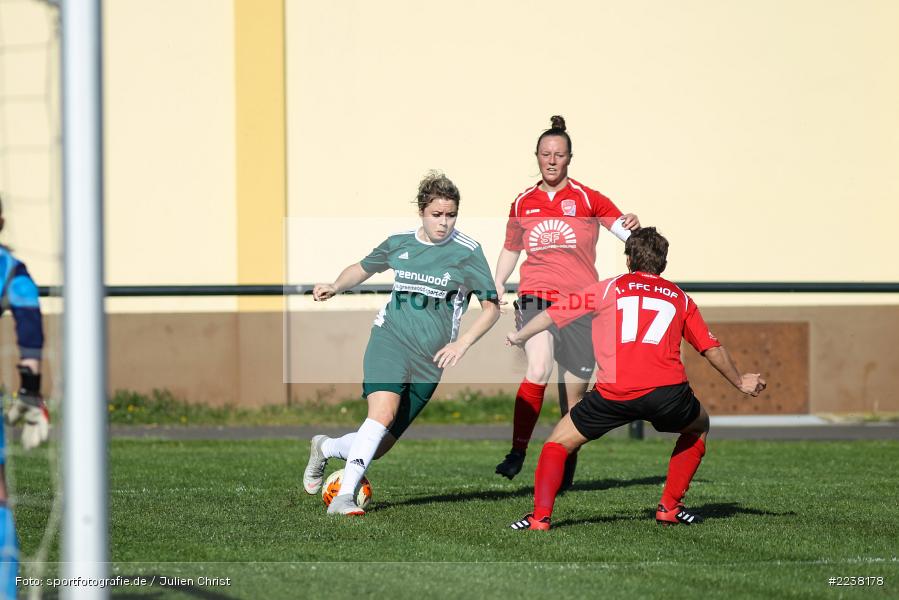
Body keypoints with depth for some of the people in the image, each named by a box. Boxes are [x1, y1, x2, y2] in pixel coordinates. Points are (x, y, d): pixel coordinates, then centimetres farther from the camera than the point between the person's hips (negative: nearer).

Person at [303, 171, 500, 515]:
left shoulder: (467, 252, -2)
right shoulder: (399, 243, 6)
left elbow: (491, 307, 3)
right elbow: (364, 268, 27)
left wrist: (462, 343, -11)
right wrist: (335, 287, 7)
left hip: (430, 359, 1)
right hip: (390, 341, -1)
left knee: (381, 443, 1)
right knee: (383, 411, -28)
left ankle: (325, 448, 32)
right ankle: (344, 496, -27)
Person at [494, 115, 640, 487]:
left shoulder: (587, 200, 3)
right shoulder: (523, 204, 10)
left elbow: (627, 232, -3)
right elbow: (510, 249, 24)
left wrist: (634, 226, -26)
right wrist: (497, 284, 11)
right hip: (535, 298, 0)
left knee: (574, 391, 3)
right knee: (538, 370, -26)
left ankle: (566, 470, 21)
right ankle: (517, 452, -26)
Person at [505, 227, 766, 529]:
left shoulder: (609, 288, 16)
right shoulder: (679, 298, 21)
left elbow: (552, 315, 19)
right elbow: (713, 349, 25)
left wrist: (519, 337, 38)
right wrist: (740, 382, 42)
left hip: (614, 393, -1)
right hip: (668, 390, 1)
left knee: (559, 443, 17)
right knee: (699, 427, 33)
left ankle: (540, 516, -1)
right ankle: (670, 507, 25)